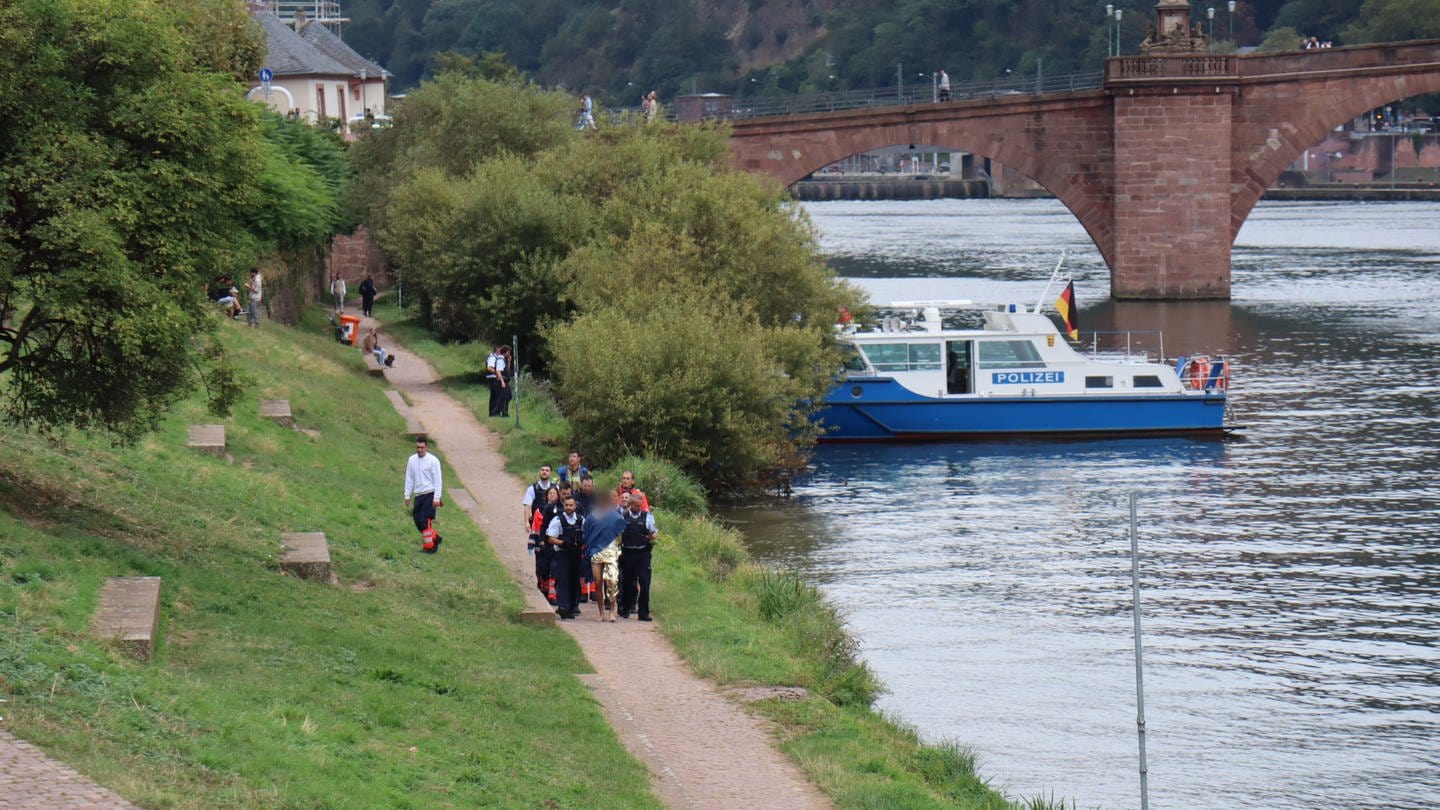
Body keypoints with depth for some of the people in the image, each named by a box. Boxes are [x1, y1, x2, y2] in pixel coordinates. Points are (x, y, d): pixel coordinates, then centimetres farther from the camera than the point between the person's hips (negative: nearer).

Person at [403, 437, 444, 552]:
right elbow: (409, 479, 15)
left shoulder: (433, 460, -7)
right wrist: (407, 495, 11)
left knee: (425, 521, -13)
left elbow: (438, 480, -7)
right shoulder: (412, 460, 8)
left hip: (430, 495, -6)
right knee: (417, 520, 3)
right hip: (418, 495, 6)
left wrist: (436, 498, -13)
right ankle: (435, 539, 20)